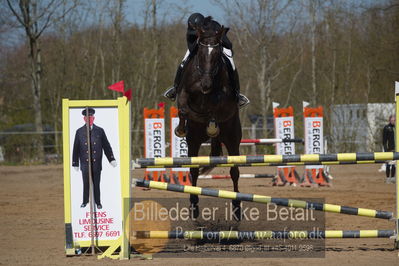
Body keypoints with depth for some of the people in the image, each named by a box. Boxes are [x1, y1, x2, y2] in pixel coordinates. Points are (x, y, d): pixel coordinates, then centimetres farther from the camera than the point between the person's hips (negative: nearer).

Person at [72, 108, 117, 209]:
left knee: (96, 184, 4)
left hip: (97, 163, 0)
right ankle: (85, 202, 15)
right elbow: (76, 148, 5)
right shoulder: (79, 132, 4)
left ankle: (98, 202, 13)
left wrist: (112, 159, 0)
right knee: (86, 184, 2)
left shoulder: (100, 131, 5)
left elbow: (106, 146, 7)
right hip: (85, 163, 0)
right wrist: (75, 163, 3)